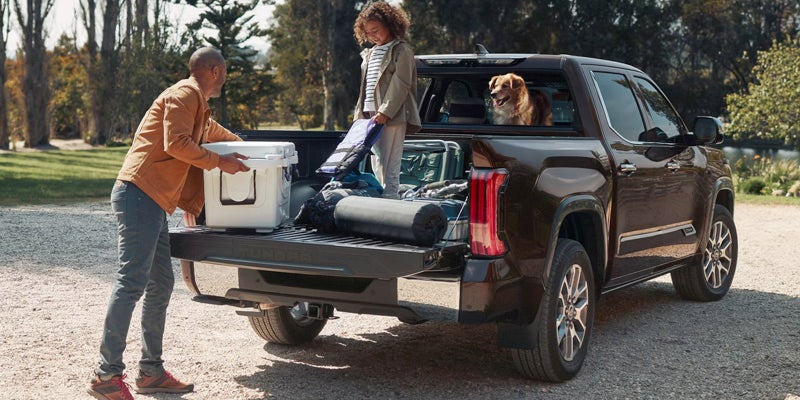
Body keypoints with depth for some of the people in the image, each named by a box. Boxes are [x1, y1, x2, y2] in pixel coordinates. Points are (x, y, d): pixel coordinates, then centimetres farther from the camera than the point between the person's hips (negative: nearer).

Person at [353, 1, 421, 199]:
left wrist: (385, 112, -20)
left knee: (389, 167, -12)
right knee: (377, 167, 9)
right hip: (371, 115, 8)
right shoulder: (369, 53, 21)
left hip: (392, 117, -8)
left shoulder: (401, 51, -3)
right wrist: (360, 113, 14)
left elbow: (400, 86, -12)